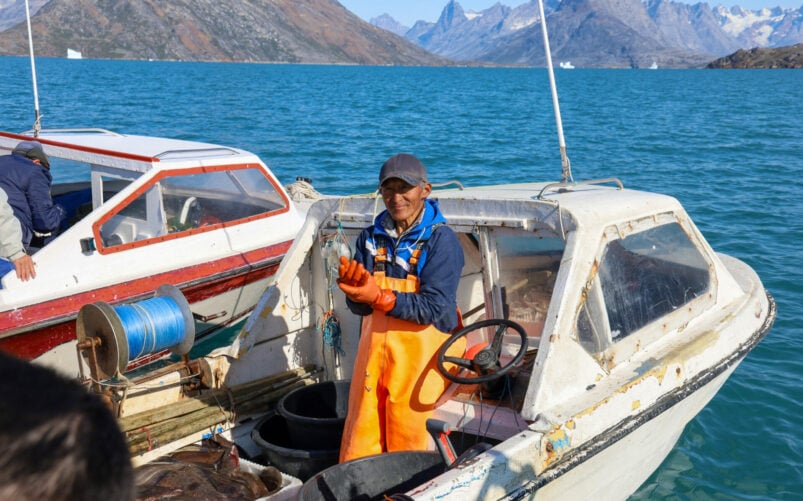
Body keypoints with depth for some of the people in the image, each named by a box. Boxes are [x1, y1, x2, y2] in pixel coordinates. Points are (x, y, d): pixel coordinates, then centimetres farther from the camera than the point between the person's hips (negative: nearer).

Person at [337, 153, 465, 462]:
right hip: (375, 347, 5)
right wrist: (356, 289, -19)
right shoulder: (371, 237, 7)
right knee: (357, 449, 10)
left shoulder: (441, 240, -8)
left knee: (409, 450, 5)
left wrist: (379, 297, -25)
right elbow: (360, 307, 3)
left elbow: (434, 308, -17)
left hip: (421, 353, -4)